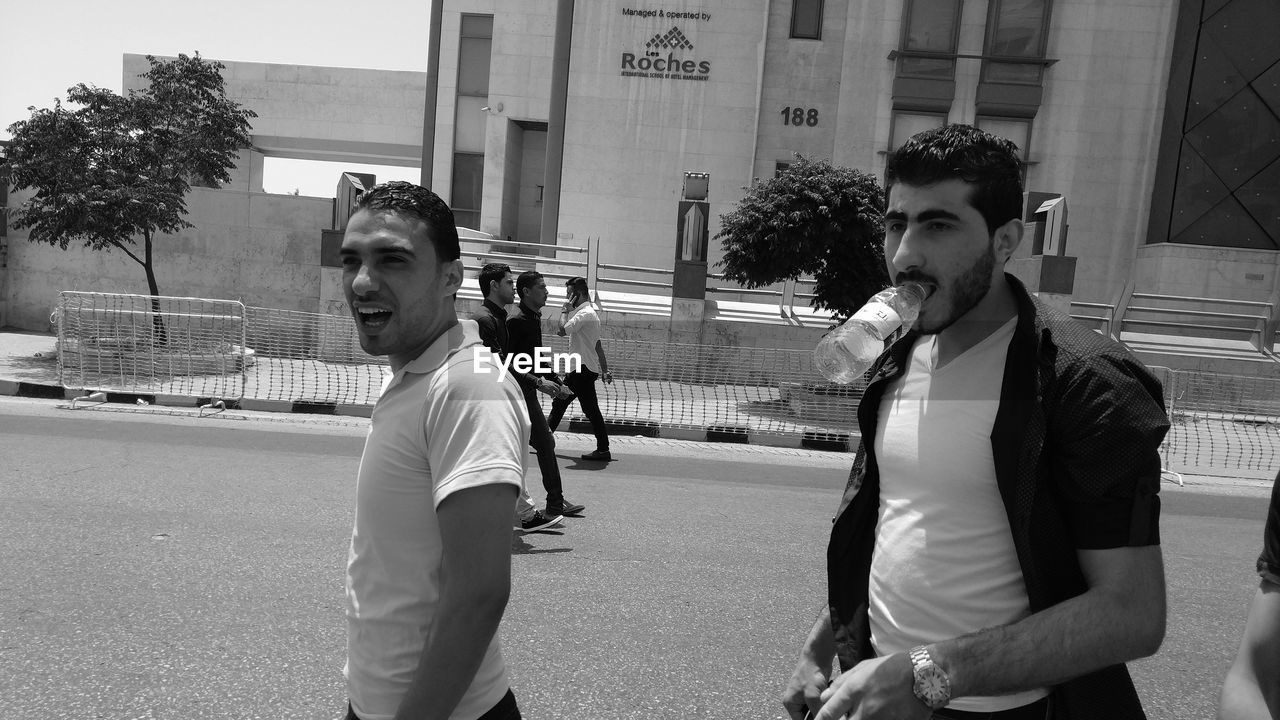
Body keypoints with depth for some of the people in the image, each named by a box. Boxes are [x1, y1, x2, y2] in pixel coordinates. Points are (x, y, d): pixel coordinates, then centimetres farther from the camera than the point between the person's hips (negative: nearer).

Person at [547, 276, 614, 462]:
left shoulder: (585, 313, -16)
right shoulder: (588, 312, 18)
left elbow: (562, 330, -25)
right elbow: (597, 344, 18)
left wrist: (565, 310, -9)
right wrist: (605, 370, 19)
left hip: (584, 370, -11)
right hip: (578, 368, 11)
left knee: (591, 410, -5)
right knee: (558, 403, 15)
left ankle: (603, 450, 1)